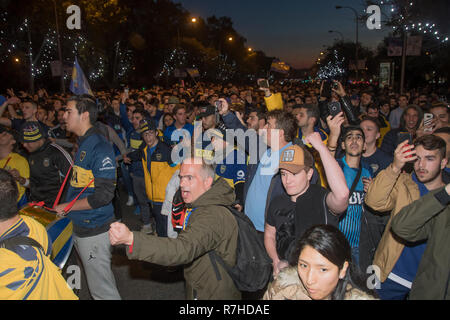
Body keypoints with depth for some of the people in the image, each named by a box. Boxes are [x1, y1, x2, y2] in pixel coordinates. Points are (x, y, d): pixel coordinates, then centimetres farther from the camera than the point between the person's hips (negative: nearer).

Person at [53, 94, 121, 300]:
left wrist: (66, 207, -14)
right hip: (79, 226, 9)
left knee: (100, 287, 4)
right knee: (101, 278, 24)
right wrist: (62, 208, 7)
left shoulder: (100, 147, -20)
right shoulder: (83, 144, 10)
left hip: (94, 229, -9)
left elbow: (104, 195, -24)